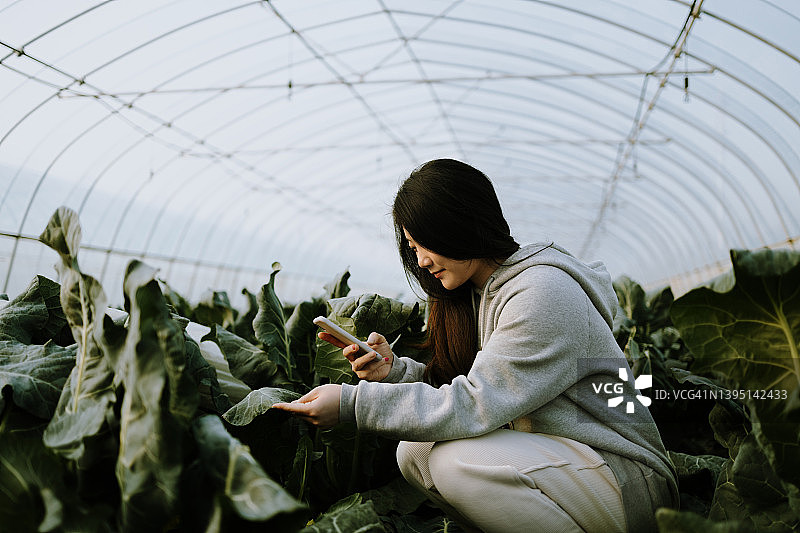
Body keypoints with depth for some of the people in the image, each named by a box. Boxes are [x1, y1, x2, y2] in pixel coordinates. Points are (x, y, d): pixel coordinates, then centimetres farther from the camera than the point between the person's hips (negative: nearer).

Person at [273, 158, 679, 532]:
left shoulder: (543, 293, -21)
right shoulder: (478, 292, 9)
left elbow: (474, 405, -26)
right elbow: (462, 387, 8)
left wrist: (352, 403, -25)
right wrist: (395, 369, -9)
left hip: (630, 481, -8)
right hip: (547, 456, 8)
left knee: (457, 461, -27)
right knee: (414, 451, -4)